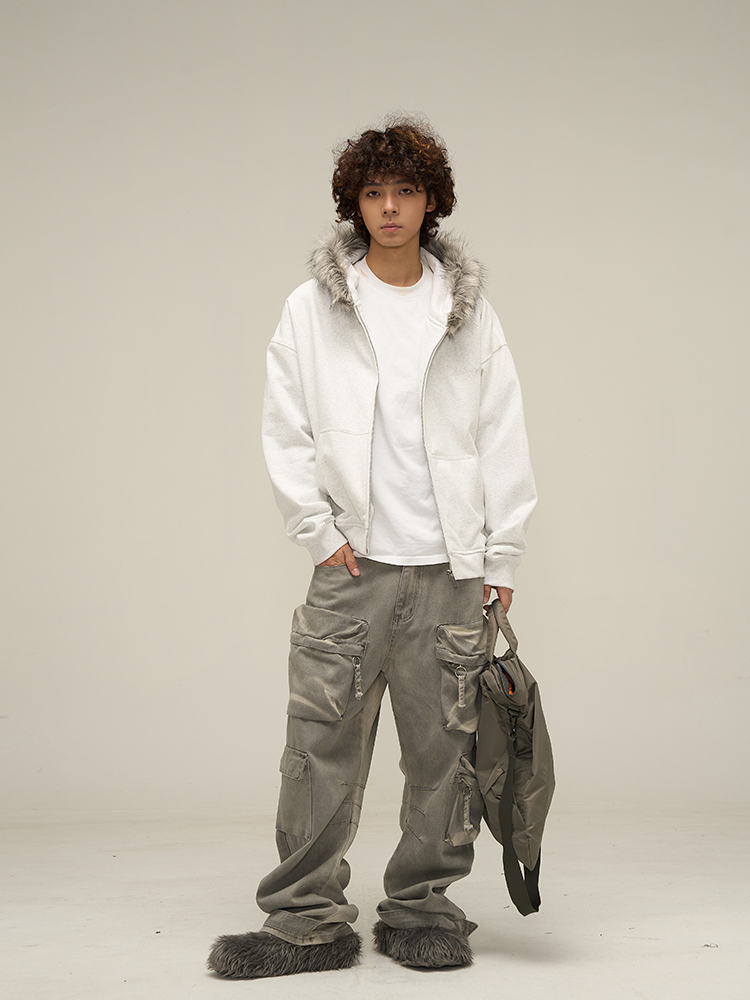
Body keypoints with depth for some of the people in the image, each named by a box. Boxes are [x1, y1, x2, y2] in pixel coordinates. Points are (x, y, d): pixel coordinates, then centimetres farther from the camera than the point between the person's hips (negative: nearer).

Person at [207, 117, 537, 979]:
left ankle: (423, 910, 19)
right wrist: (320, 532, -3)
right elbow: (285, 433, 4)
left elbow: (504, 441, 8)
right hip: (350, 565, -1)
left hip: (448, 570, 1)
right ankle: (308, 921, 10)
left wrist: (501, 558, 4)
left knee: (444, 748, 5)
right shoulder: (311, 309, 4)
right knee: (322, 745, -1)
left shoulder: (470, 314, 8)